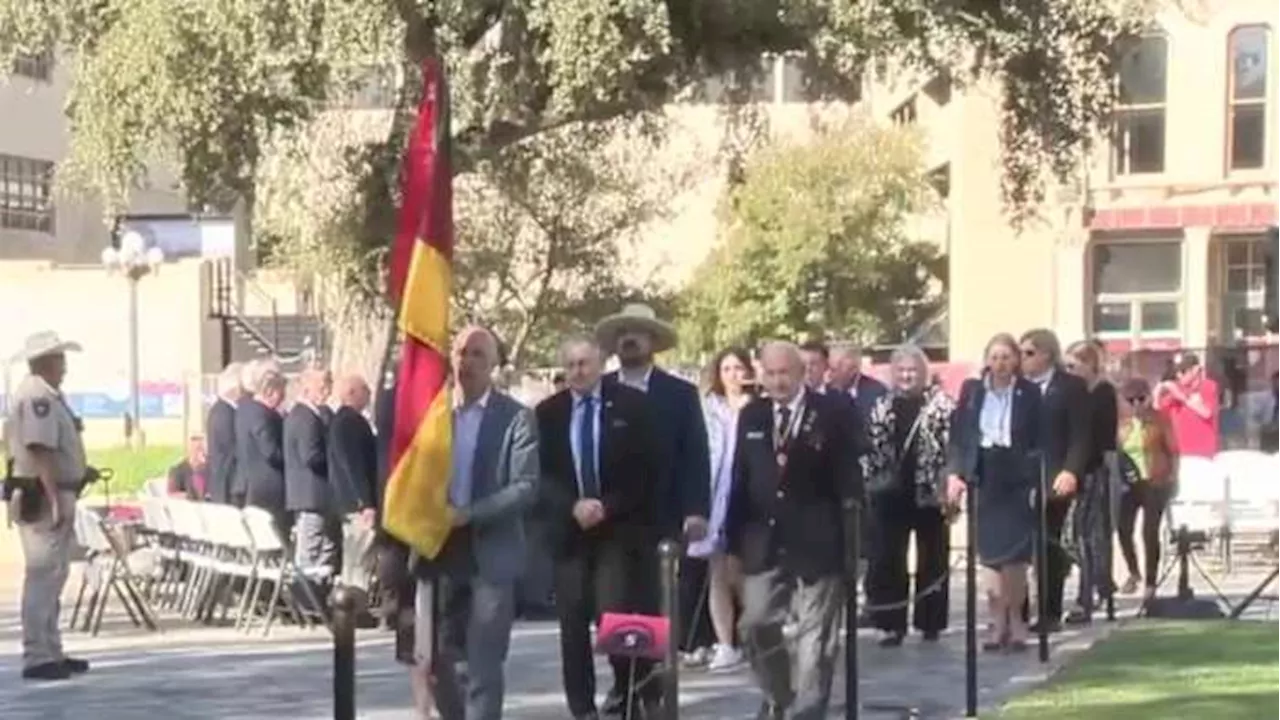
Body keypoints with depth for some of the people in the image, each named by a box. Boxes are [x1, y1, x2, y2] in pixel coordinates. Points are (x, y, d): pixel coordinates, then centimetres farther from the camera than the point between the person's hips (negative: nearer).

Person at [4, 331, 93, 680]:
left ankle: (51, 653, 24)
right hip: (43, 497, -11)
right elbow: (39, 450, -25)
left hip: (51, 497, 11)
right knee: (43, 575, -9)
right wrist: (57, 499, -28)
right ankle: (37, 657, -7)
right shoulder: (38, 397, -17)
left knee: (52, 576, 16)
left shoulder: (46, 396, 16)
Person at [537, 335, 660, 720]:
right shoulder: (548, 412, 8)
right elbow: (541, 474, 5)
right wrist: (572, 506, -12)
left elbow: (648, 468, -2)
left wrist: (608, 507, -11)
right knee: (573, 623, 1)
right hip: (568, 530, 3)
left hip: (620, 529, -3)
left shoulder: (632, 405, 1)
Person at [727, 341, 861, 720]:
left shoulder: (833, 414, -5)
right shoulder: (750, 416, 8)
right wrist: (734, 538, 5)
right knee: (756, 625, 5)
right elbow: (741, 477, 10)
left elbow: (848, 479, -6)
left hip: (817, 542, -4)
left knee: (815, 635, 1)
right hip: (764, 540, 4)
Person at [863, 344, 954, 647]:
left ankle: (930, 622, 17)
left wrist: (950, 489, -13)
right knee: (887, 561, 1)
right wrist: (869, 485, 6)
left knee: (932, 561, 7)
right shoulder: (881, 407, 9)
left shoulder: (941, 405, -4)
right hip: (890, 496, 3)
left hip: (929, 495, -3)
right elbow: (871, 449, 12)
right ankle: (892, 624, 8)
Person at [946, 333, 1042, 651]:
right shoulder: (971, 389, 5)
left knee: (1014, 554, -5)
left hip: (1016, 480, -2)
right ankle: (999, 622, 9)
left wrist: (1036, 479, -9)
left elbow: (1040, 440, 1)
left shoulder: (1029, 392, -1)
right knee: (990, 554, 2)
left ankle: (1014, 620, 9)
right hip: (983, 478, 2)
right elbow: (958, 435, 5)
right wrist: (954, 473, -6)